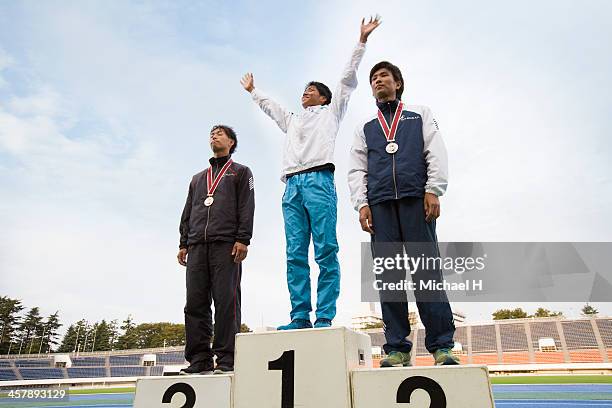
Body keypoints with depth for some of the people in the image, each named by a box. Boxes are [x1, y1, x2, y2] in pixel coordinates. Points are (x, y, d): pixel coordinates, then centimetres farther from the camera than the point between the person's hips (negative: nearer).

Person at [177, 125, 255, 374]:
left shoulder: (240, 172, 15)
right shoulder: (197, 178, 30)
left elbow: (246, 207, 2)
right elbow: (187, 213, 23)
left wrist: (242, 239, -11)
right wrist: (184, 244, 11)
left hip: (226, 245, -5)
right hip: (197, 246, 5)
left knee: (226, 301, -10)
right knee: (195, 303, -1)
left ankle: (226, 360, -6)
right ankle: (199, 360, 3)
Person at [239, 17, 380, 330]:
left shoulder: (330, 112, 23)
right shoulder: (292, 121, 36)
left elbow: (348, 78, 19)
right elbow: (268, 105, 50)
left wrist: (362, 40, 19)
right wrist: (252, 90, 60)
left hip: (319, 180, -5)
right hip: (292, 186, 6)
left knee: (325, 252, -12)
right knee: (295, 255, -4)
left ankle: (324, 319, -13)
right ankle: (300, 318, -4)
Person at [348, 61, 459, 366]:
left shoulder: (420, 114, 21)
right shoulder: (365, 128, 25)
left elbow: (436, 153, 9)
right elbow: (356, 170, 15)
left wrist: (433, 191, -6)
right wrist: (362, 204, 0)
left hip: (416, 200, -2)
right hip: (380, 204, 2)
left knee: (427, 271, -8)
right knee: (388, 276, -3)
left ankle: (441, 346, -2)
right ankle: (397, 348, 1)